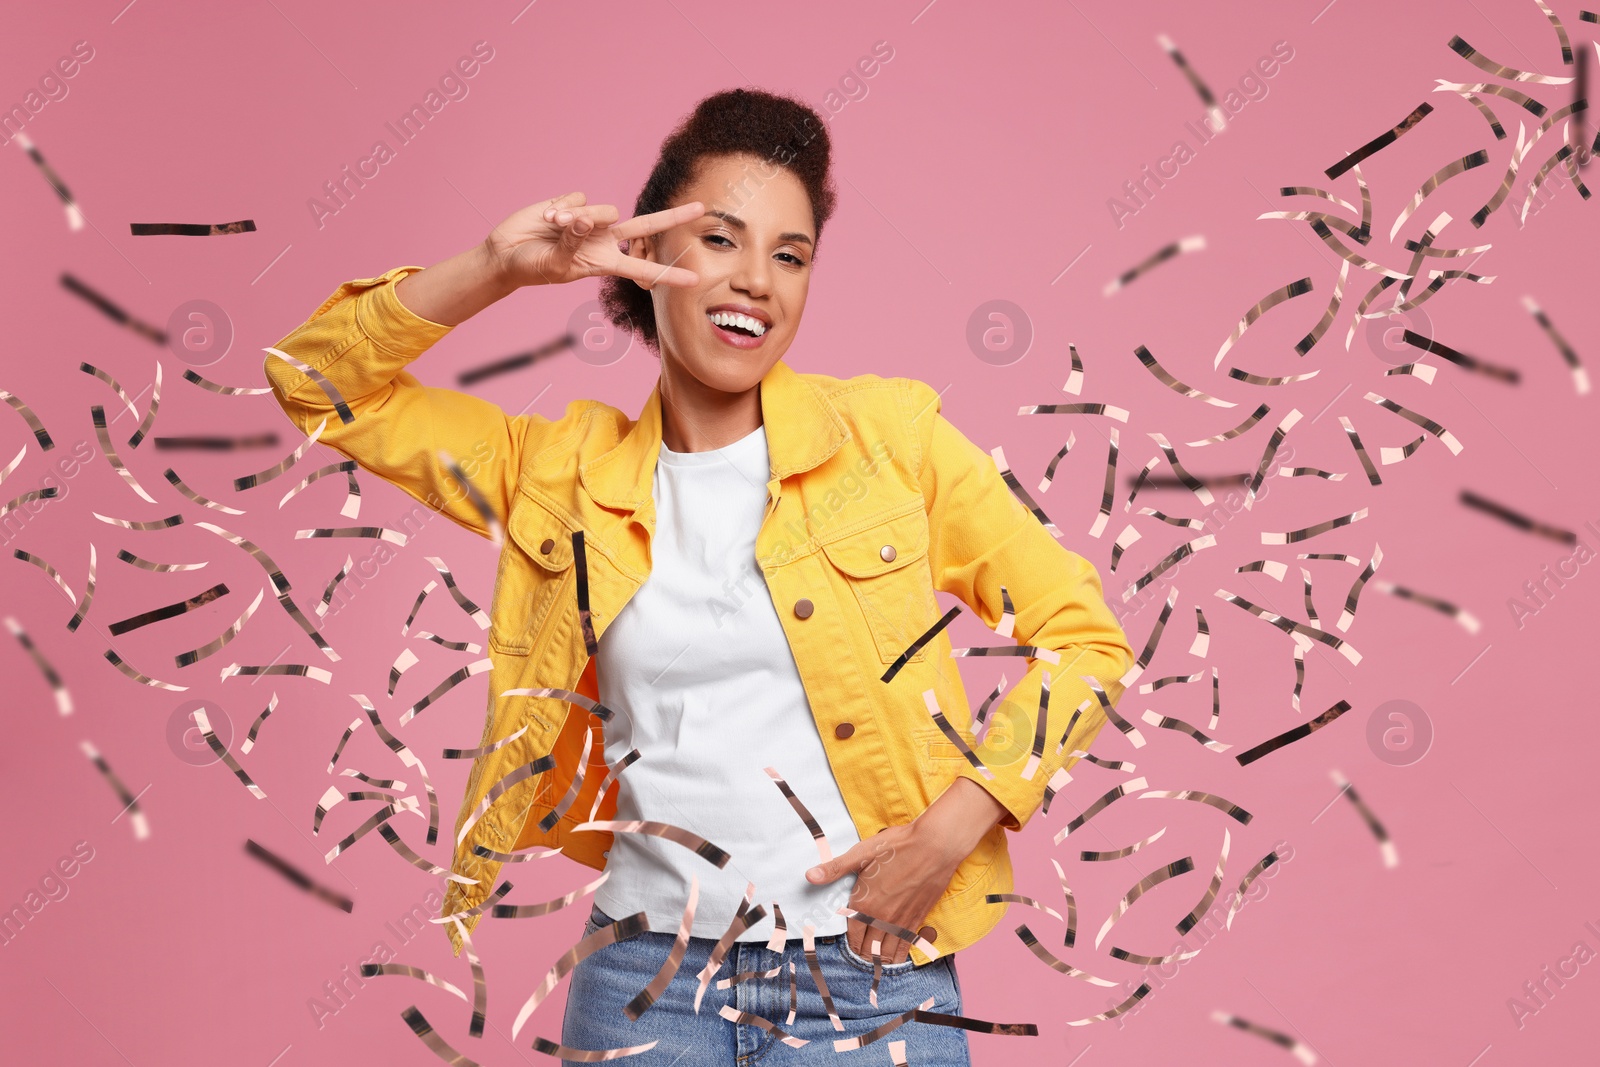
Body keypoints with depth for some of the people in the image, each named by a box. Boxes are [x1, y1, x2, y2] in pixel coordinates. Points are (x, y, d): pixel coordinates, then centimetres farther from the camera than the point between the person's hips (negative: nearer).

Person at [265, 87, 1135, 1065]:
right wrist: (497, 271, -8)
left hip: (874, 984, -1)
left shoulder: (889, 436, 0)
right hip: (648, 984, 2)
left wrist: (953, 828, -9)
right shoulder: (565, 470, 5)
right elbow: (318, 381, 6)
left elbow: (1083, 639, 3)